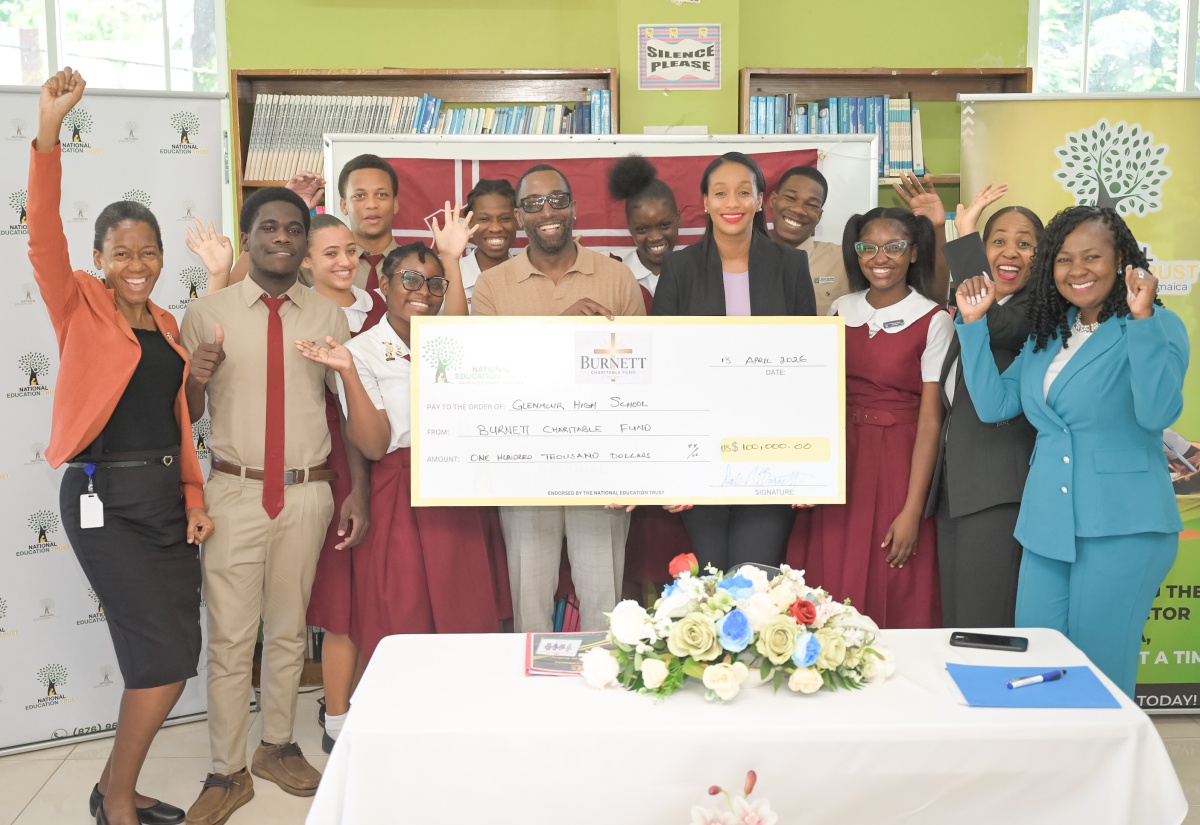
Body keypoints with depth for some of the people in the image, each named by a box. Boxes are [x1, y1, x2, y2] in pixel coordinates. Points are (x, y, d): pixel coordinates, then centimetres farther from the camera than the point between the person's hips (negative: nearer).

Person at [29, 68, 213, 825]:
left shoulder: (166, 323, 13)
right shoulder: (80, 308, -2)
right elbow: (44, 238, -19)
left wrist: (193, 497, 9)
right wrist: (49, 134, -30)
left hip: (169, 494, 6)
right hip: (106, 497, -6)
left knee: (174, 654, 7)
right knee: (164, 654, -8)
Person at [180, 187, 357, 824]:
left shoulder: (327, 315, 4)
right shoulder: (207, 314, -1)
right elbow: (184, 414, 4)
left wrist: (359, 492, 1)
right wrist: (196, 379, -19)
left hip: (307, 493, 2)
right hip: (234, 491, -1)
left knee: (289, 629, 14)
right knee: (230, 637, 2)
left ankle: (277, 747, 31)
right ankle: (227, 773, 16)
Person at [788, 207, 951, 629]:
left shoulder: (933, 321, -6)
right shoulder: (841, 311, 7)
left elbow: (930, 421, -9)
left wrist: (912, 511, -14)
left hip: (897, 469, -4)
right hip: (838, 464, 4)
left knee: (894, 605, 2)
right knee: (831, 600, 6)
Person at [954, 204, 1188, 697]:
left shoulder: (1158, 327, -6)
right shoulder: (1048, 334, 12)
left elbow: (1158, 412, -22)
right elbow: (994, 405, 6)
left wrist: (1141, 317, -28)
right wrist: (973, 323, 1)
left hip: (1120, 528, -6)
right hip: (1047, 526, 6)